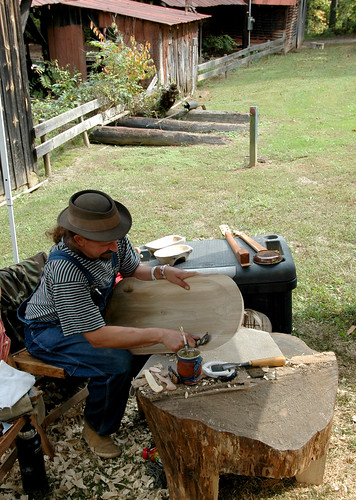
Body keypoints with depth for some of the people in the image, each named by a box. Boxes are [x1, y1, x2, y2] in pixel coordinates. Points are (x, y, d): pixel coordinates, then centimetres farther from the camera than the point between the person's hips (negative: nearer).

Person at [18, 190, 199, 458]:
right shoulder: (65, 270, -39)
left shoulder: (113, 241, -19)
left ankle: (113, 393, 18)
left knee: (145, 330, -5)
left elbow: (133, 269, 3)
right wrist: (160, 335, -42)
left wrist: (163, 271, -19)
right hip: (50, 330, -7)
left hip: (91, 314, 8)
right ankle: (97, 428, 1)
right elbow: (98, 336, -39)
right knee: (116, 361, -27)